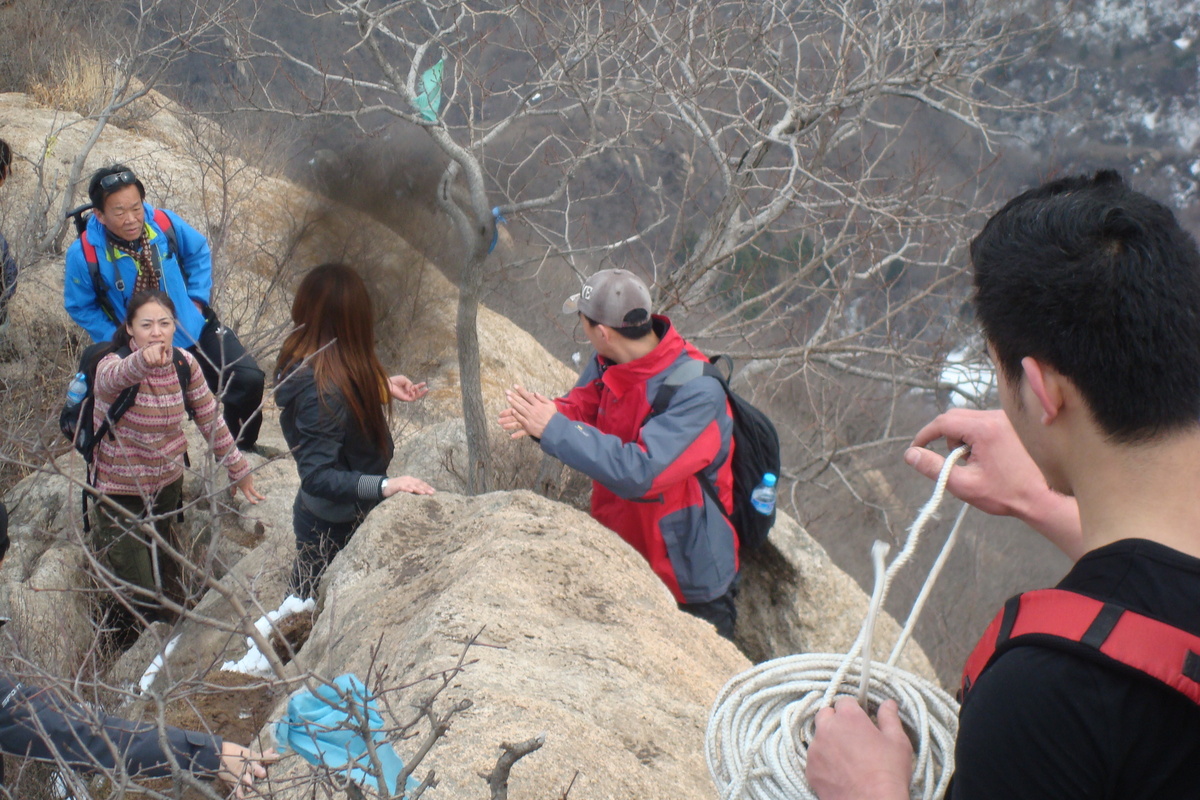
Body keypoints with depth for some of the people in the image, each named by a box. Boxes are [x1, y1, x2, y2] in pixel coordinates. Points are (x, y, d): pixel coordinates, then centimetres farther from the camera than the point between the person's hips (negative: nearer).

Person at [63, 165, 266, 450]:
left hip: (196, 328, 2)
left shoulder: (166, 224, -16)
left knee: (249, 380, -3)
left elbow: (199, 252, 5)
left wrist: (197, 299, -3)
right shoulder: (84, 254, -21)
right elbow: (79, 307, -4)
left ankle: (243, 444, 26)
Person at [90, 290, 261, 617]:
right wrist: (144, 361, -68)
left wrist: (238, 468, 8)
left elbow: (210, 419, 3)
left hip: (168, 482, 4)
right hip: (120, 490, -4)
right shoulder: (111, 365, -22)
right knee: (140, 596, -2)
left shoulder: (185, 364, -7)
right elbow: (117, 377, -46)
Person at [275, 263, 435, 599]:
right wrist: (384, 485, -42)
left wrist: (381, 388, 9)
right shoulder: (320, 389, -36)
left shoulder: (305, 360, -8)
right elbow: (317, 476, -36)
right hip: (334, 528, -8)